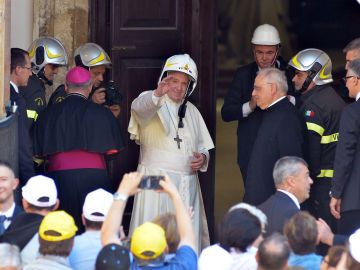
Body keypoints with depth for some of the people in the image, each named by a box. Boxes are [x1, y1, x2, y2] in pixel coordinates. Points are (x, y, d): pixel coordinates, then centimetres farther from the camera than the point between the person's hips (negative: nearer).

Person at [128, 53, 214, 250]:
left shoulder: (191, 111, 18)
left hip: (188, 185, 6)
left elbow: (203, 145, 25)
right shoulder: (152, 102, -2)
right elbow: (139, 107, -27)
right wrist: (157, 94, -49)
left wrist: (202, 157, 1)